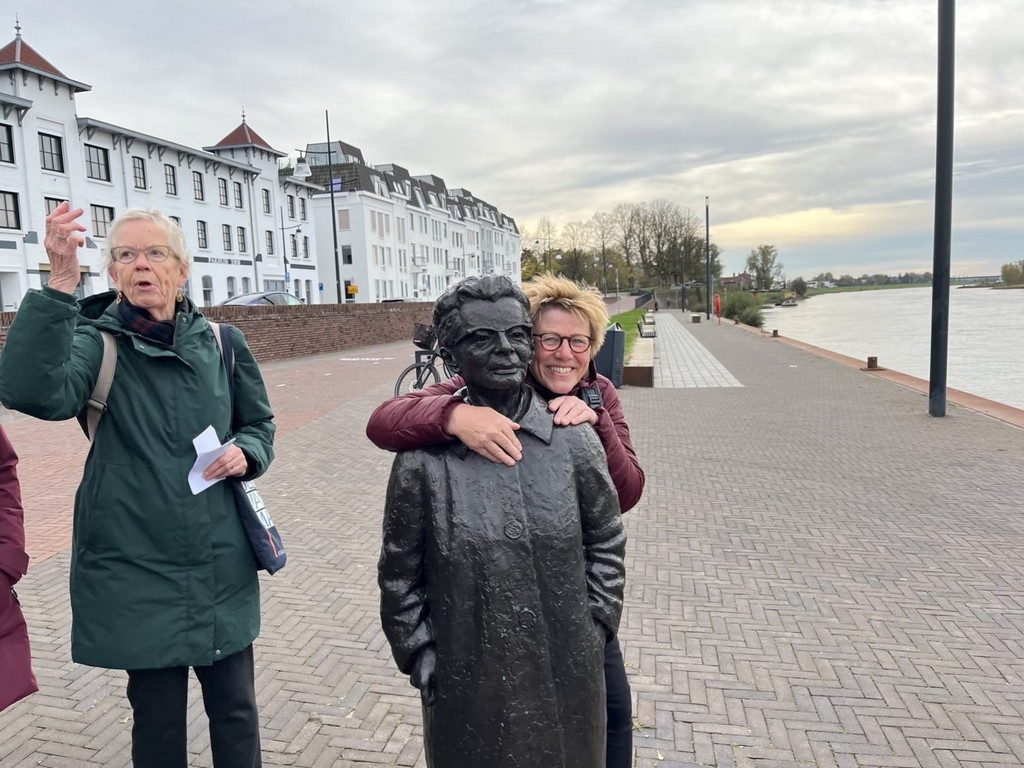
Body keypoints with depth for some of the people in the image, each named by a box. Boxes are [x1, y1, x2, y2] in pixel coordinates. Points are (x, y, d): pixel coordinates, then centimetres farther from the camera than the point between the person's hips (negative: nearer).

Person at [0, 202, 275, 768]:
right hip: (137, 570, -2)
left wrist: (245, 453, -8)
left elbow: (260, 422, 13)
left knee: (234, 706, 15)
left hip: (222, 566, 2)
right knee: (157, 716, 14)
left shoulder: (220, 343, 1)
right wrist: (60, 286, -36)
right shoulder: (94, 341, -7)